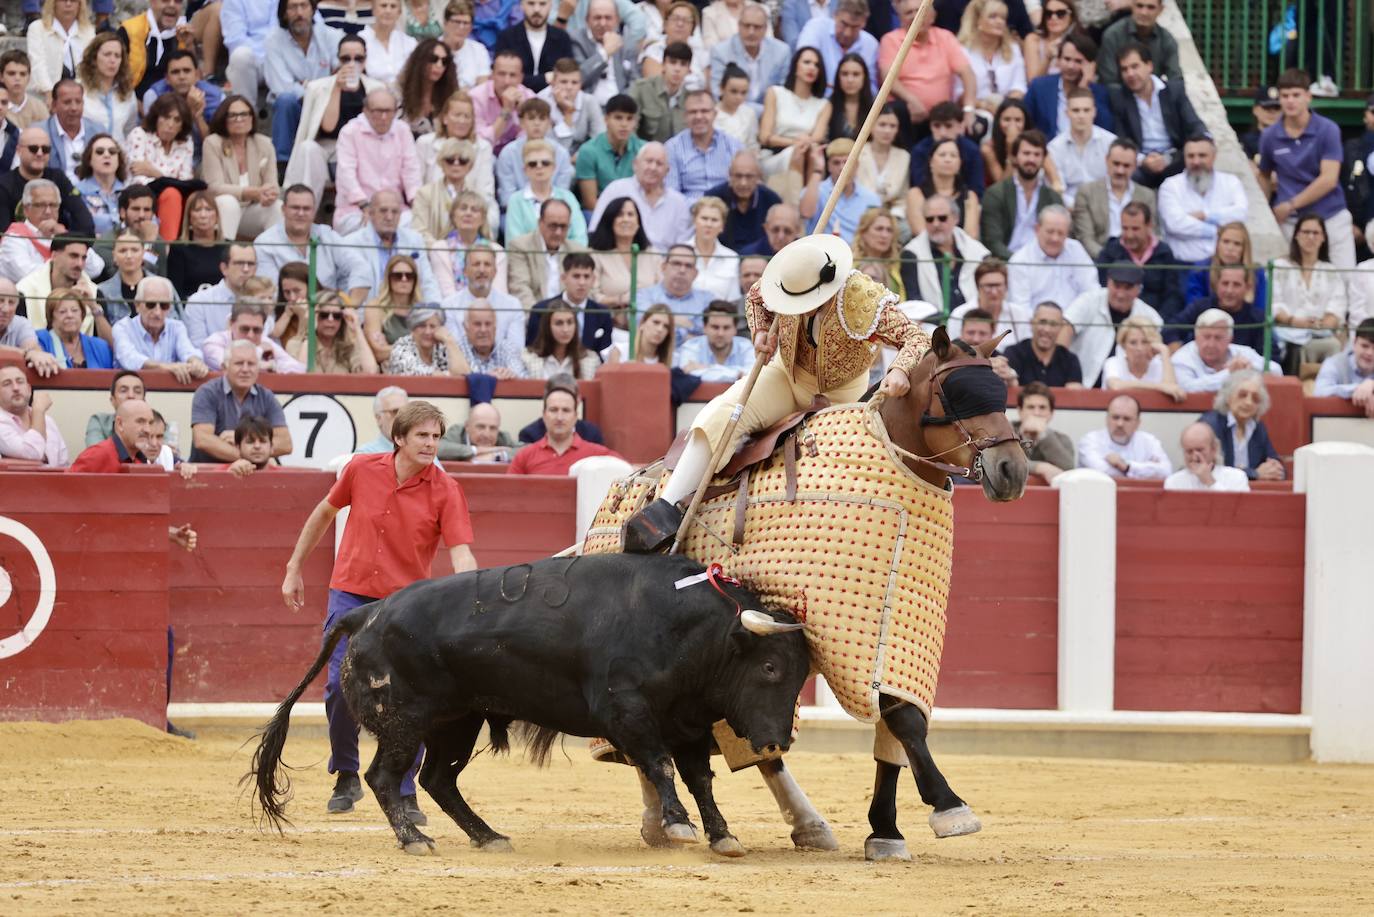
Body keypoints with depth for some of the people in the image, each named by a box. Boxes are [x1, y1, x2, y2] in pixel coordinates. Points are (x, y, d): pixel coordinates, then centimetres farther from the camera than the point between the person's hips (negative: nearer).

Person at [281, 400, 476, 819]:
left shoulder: (445, 491, -11)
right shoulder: (362, 470, -5)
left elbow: (462, 556, -19)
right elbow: (324, 513, 12)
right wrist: (294, 569, 16)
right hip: (351, 594, 1)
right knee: (340, 686, -6)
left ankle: (404, 795, 3)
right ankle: (346, 777, 19)